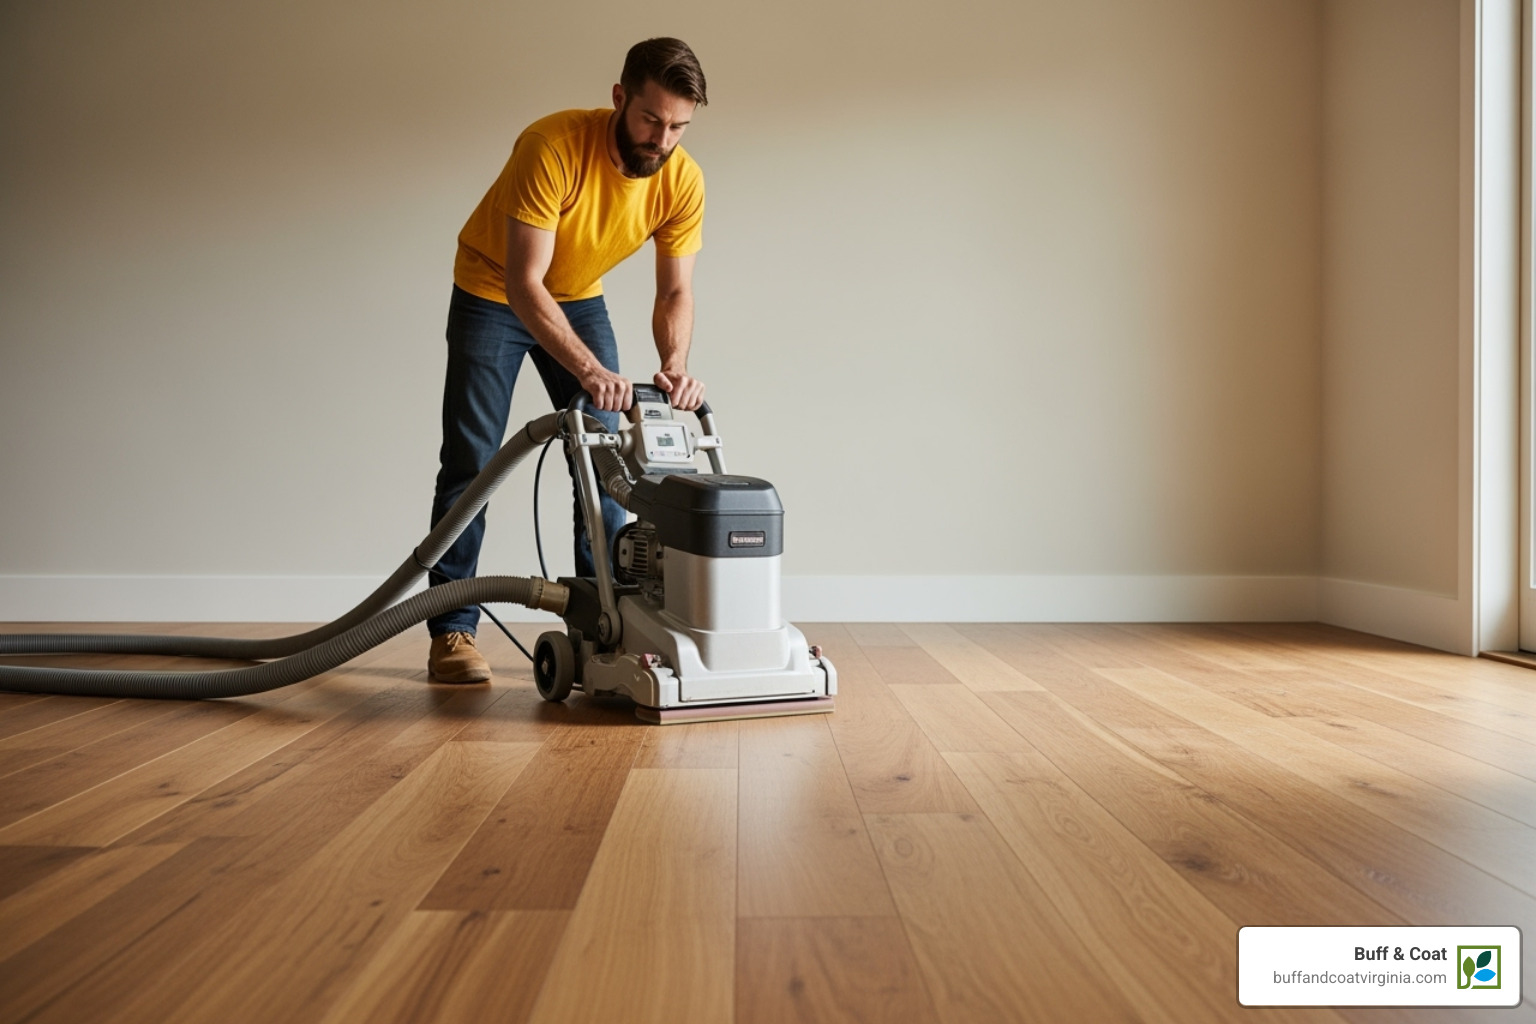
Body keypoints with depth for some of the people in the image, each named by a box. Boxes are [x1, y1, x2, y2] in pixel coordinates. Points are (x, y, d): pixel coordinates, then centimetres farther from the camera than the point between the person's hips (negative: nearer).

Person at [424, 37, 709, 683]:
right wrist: (590, 370, -48)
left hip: (579, 298, 4)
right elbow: (524, 282, -37)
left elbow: (676, 291, -14)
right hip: (492, 295, -4)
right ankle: (451, 631, -2)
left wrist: (674, 364, -35)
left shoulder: (683, 181, -20)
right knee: (471, 461, -7)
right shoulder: (553, 146, -35)